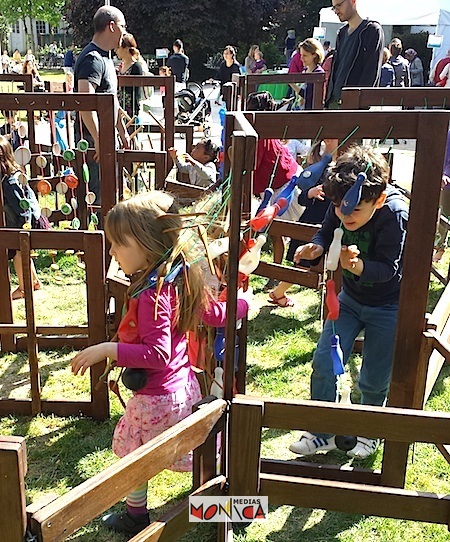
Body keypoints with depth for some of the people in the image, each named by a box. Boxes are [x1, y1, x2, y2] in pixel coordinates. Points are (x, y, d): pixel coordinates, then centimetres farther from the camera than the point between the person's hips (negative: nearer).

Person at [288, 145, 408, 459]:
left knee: (374, 380, 8)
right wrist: (316, 248, -23)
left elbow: (389, 269, -30)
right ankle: (322, 433, 18)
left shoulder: (396, 215, -29)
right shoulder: (340, 209, -15)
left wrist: (359, 266, -50)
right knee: (324, 365, -1)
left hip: (388, 307, -4)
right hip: (350, 298, 5)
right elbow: (326, 234, 1)